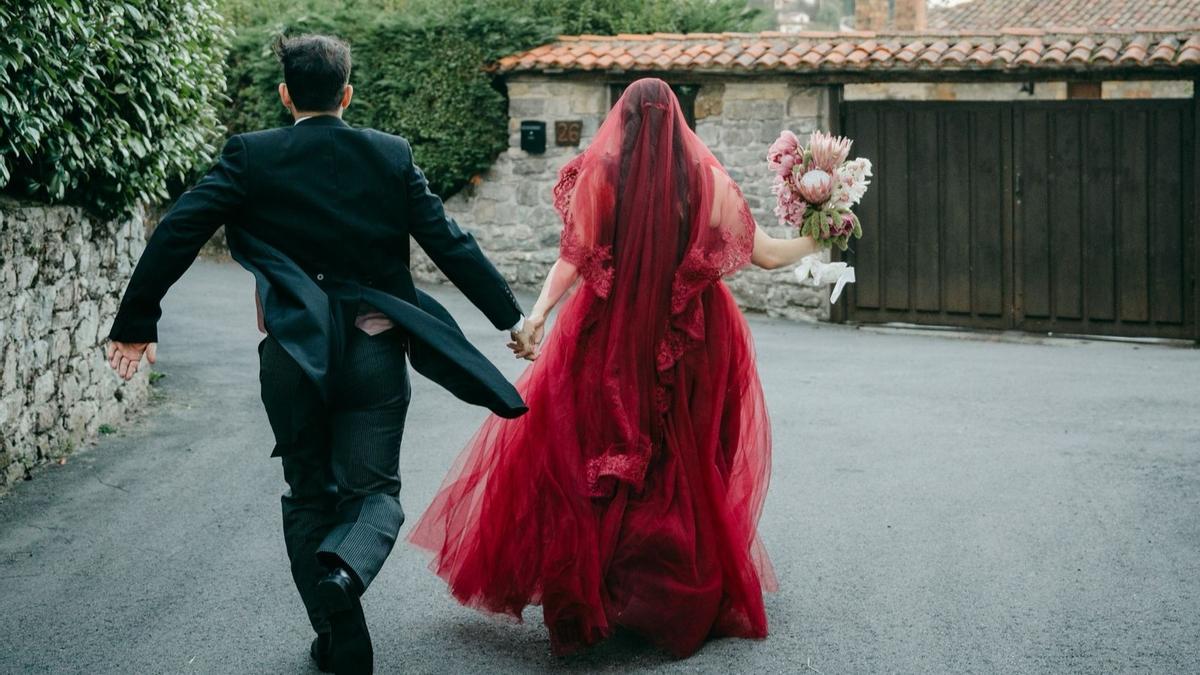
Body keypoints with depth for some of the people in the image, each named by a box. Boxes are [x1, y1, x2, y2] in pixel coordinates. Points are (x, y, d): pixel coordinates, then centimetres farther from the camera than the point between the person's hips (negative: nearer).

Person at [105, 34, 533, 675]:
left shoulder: (249, 156, -2)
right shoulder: (390, 154, 1)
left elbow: (178, 232, -8)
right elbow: (448, 242, 2)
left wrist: (135, 322, -1)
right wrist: (511, 315, 11)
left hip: (294, 355, 0)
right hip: (375, 351, 0)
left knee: (309, 495, 15)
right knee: (373, 488, 9)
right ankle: (346, 568, -24)